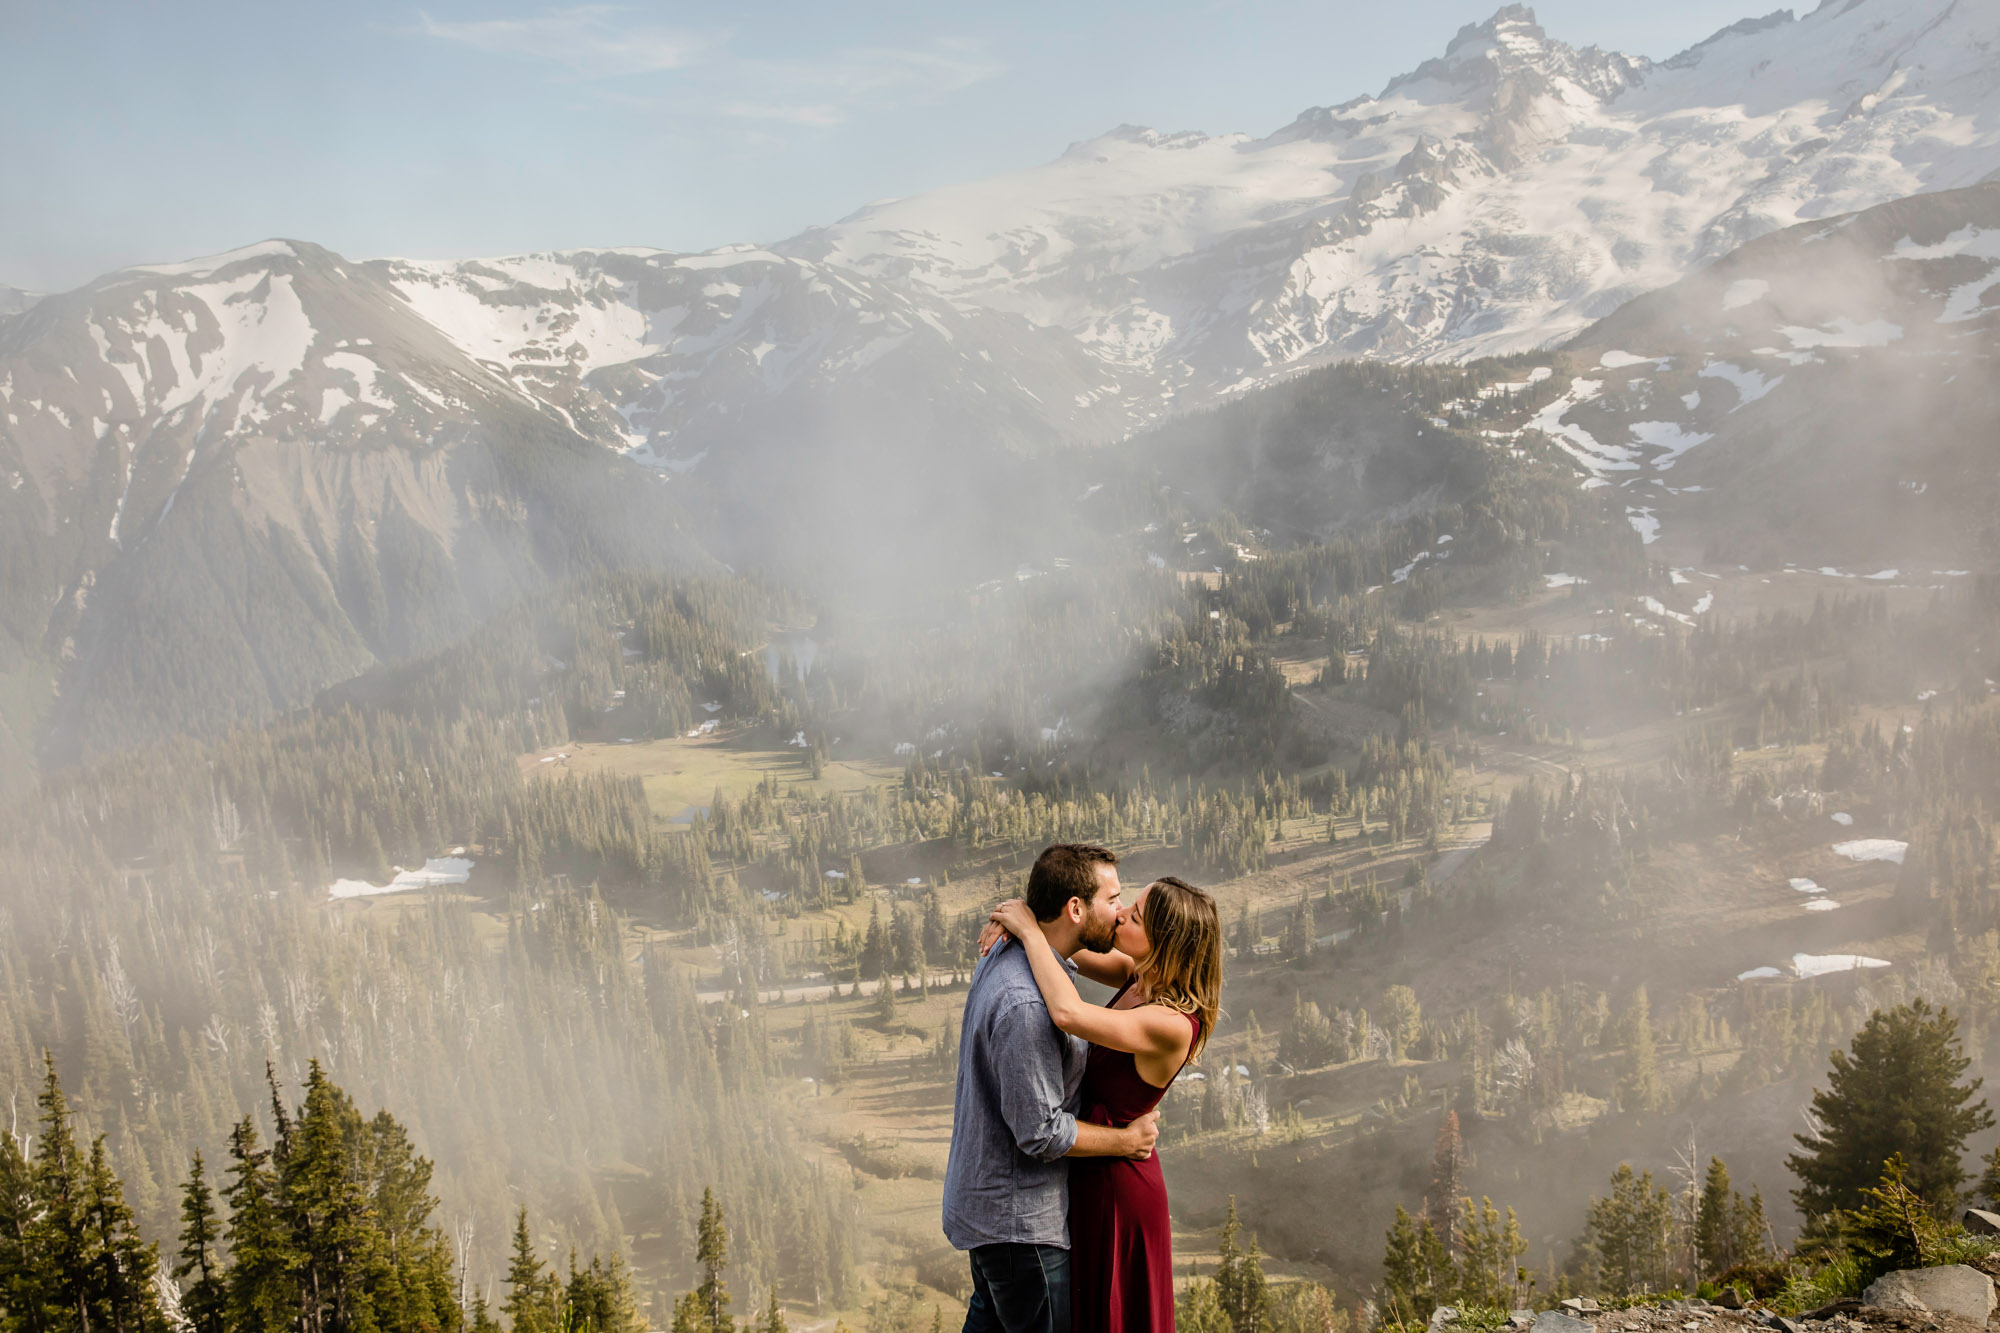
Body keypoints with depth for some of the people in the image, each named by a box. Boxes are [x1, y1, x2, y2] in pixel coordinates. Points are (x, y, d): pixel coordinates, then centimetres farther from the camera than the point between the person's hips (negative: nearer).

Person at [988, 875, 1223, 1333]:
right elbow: (1071, 946, 8)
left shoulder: (1172, 1025, -31)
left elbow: (1069, 1013, -44)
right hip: (1096, 1174, 9)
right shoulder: (1143, 978, -5)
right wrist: (1020, 918, -13)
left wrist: (1029, 931, -31)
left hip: (1113, 1186, -9)